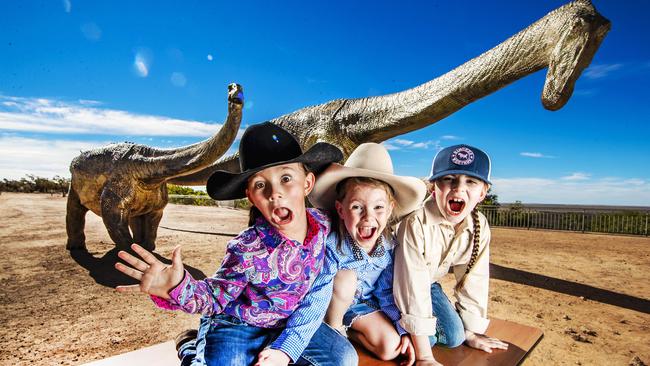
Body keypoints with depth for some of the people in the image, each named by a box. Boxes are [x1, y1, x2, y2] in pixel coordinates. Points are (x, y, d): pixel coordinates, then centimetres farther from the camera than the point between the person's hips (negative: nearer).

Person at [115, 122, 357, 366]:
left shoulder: (324, 225, -19)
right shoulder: (247, 250, -29)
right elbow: (215, 297, -15)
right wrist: (179, 288, -38)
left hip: (293, 323, 3)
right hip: (239, 326, -3)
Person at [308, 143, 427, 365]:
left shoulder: (389, 245, -16)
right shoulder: (330, 245, -32)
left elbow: (388, 293, -4)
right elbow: (316, 296, -25)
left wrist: (402, 330, -7)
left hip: (362, 303, 4)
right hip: (331, 306, -3)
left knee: (392, 348, -13)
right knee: (347, 277, -33)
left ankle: (347, 329, 9)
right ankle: (334, 326, -7)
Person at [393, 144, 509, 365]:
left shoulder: (479, 228, -16)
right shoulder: (416, 222, -36)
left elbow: (473, 281, -4)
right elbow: (412, 286, -35)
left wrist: (472, 331, 3)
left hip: (430, 284, 6)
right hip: (393, 281, -5)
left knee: (454, 335, -3)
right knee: (425, 337, -19)